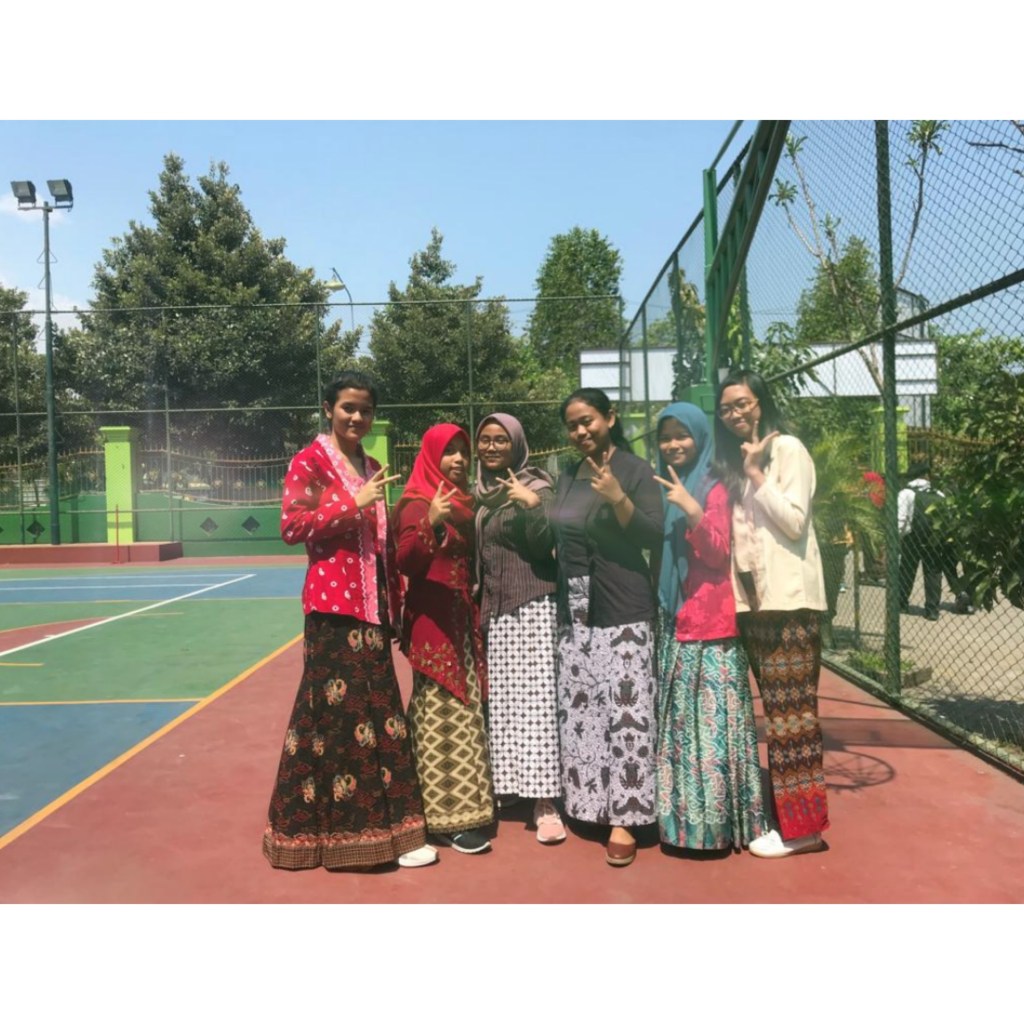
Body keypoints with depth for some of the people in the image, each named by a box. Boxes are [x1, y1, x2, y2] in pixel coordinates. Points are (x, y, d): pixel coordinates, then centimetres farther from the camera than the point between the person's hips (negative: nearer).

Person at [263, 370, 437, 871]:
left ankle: (377, 825, 20)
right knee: (335, 710, -2)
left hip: (371, 604, 7)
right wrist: (353, 503, -18)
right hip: (333, 605, -7)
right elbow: (290, 526, -15)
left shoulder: (372, 467, 17)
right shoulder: (310, 461, -4)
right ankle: (325, 826, 12)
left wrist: (394, 600, 14)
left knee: (375, 709, 9)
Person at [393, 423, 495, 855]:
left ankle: (462, 803, 24)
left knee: (465, 713, 13)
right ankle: (449, 816, 2)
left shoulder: (463, 500, 13)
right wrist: (431, 523, -33)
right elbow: (405, 562, -22)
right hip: (433, 621, -8)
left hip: (464, 619, 8)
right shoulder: (417, 503, -10)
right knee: (442, 716, -5)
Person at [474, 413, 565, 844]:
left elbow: (545, 545, -13)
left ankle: (544, 801, -5)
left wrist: (533, 506, -25)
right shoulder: (477, 493, 12)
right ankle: (503, 783, 18)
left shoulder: (535, 487, -3)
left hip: (532, 606, -5)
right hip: (491, 607, 5)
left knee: (535, 699, -8)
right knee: (499, 700, 5)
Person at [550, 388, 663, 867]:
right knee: (578, 706, 9)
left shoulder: (635, 469, -5)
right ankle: (587, 800, 21)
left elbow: (654, 534, -14)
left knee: (625, 708, -7)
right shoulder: (568, 476, 14)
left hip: (622, 609, -6)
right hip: (574, 610, 6)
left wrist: (618, 498, -25)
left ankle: (623, 817, 0)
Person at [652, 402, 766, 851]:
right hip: (673, 619, 7)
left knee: (712, 720, -5)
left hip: (711, 621, -7)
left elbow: (718, 553, -14)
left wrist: (692, 509, -24)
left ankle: (717, 819, 3)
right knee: (678, 720, 10)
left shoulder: (714, 488, -5)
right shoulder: (663, 487, 15)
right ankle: (683, 816, 19)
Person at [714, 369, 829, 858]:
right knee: (776, 708, 12)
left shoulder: (788, 449, -5)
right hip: (752, 597, 7)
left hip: (788, 596, -7)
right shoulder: (732, 461, 16)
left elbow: (794, 521, -15)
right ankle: (783, 811, 20)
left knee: (790, 709, -5)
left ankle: (802, 824, 3)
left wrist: (755, 473, -12)